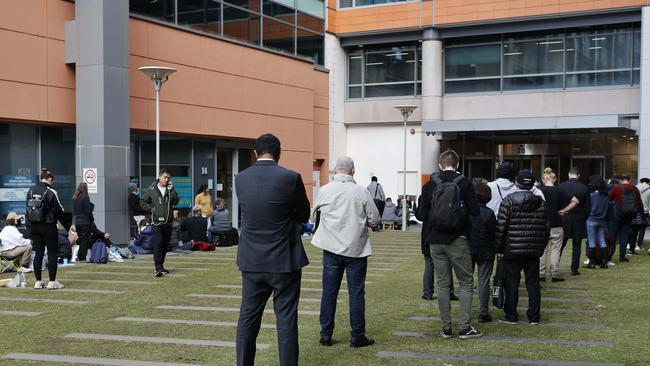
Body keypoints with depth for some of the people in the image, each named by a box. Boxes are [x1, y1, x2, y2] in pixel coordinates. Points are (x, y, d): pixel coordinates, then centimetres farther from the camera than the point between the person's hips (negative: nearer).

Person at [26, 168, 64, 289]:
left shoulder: (30, 191, 4)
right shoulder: (51, 192, -14)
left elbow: (28, 209, 8)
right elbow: (59, 210, -11)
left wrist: (29, 228, 13)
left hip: (34, 227, 6)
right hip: (49, 227, -6)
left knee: (38, 254, 11)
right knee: (52, 253, 3)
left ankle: (38, 282, 13)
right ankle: (52, 282, 4)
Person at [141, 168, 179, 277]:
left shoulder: (170, 189, 8)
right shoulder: (151, 189, 0)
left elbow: (175, 201, -6)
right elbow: (143, 202, 6)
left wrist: (171, 190, -13)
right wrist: (151, 209, -5)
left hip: (168, 222, 4)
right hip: (156, 222, -4)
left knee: (165, 246, 11)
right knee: (157, 245, -13)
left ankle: (160, 266, 22)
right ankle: (158, 268, -17)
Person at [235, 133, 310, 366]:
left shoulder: (241, 179, -1)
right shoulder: (290, 178, -12)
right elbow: (303, 215, 0)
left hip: (252, 261, 4)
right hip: (284, 260, -3)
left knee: (248, 317, 12)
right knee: (286, 319, 4)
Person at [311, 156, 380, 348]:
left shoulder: (324, 190, -5)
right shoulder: (362, 192, -10)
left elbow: (315, 210, 14)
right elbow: (374, 220, -3)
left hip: (331, 248, 2)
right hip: (356, 249, -2)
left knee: (329, 292, 9)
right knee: (356, 293, 5)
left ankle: (326, 335, 14)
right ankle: (357, 336, 8)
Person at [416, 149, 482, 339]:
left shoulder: (429, 186, 0)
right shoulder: (464, 183, -7)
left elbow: (422, 215, 1)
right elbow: (475, 211, -9)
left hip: (436, 241, 3)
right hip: (458, 240, -2)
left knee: (443, 284, 9)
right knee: (466, 283, 6)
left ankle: (446, 327, 12)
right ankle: (465, 327, 2)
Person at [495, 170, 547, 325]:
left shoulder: (509, 201, -8)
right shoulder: (540, 202, 5)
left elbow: (501, 227, -8)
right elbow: (544, 227, 7)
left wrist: (499, 248, -1)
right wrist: (541, 247, 14)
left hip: (513, 249, -4)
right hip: (534, 250, 4)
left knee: (512, 283, 4)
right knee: (533, 283, 9)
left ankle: (511, 316, 10)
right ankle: (534, 317, 13)